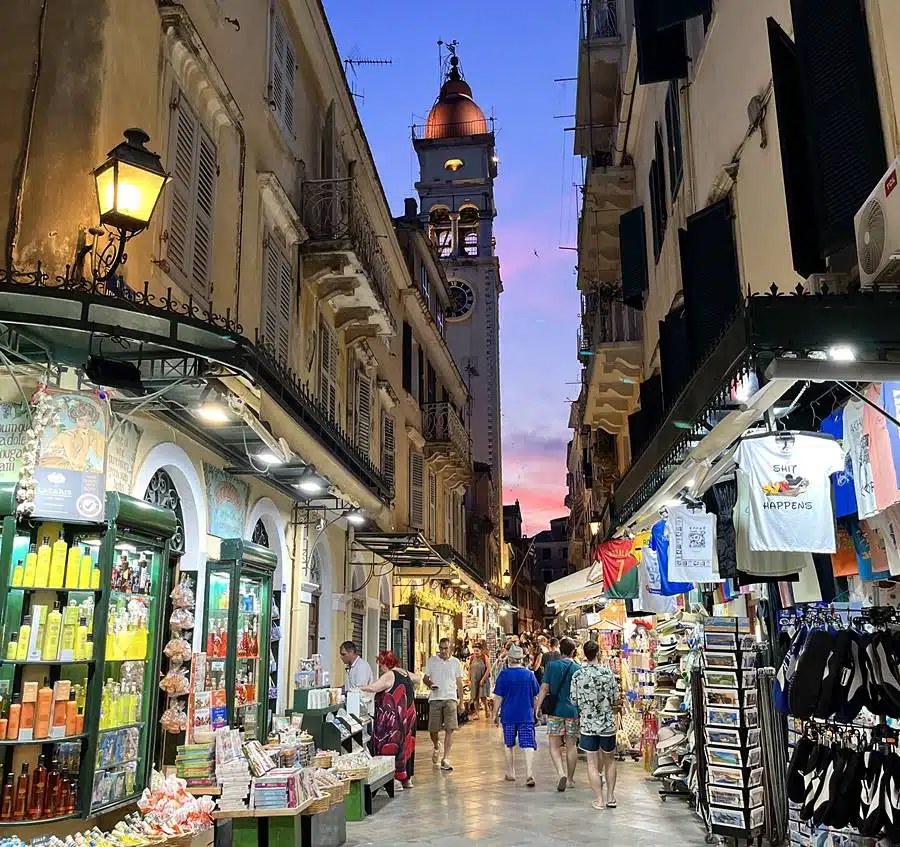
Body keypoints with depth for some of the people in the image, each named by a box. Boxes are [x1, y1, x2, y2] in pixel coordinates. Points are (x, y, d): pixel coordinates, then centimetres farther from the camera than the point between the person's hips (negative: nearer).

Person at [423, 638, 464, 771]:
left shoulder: (455, 662, 8)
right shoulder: (431, 660, 5)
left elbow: (459, 681, 13)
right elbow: (425, 678, 9)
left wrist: (461, 698, 8)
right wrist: (430, 684, -14)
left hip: (450, 698, 0)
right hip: (435, 698, 0)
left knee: (450, 729, -9)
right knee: (433, 729, 3)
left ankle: (445, 759, -4)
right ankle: (437, 746, 35)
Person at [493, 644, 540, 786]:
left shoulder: (504, 674, -5)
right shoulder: (529, 674, 1)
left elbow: (498, 697, -4)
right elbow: (535, 697, 8)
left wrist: (495, 714, 5)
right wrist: (535, 712, 20)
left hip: (508, 715, 0)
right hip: (526, 715, 1)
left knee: (509, 745, 15)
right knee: (528, 745, -2)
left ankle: (510, 773, 24)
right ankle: (529, 774, -15)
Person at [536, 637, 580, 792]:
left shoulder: (552, 666, -2)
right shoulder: (578, 668, -2)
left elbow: (544, 688, -4)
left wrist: (538, 708, 1)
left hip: (555, 710, -1)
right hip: (573, 711, 1)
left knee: (554, 746, 4)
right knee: (571, 746, 12)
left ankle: (561, 774, -16)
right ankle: (570, 779, 20)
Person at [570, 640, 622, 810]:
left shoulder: (578, 675, -7)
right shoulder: (608, 672, -8)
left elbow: (574, 701, 0)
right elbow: (616, 700, -2)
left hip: (588, 724, -1)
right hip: (608, 723, 1)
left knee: (592, 763, 7)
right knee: (610, 760, 17)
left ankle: (599, 800, 9)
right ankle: (610, 797, 22)